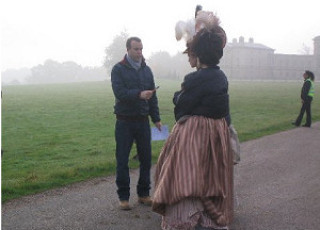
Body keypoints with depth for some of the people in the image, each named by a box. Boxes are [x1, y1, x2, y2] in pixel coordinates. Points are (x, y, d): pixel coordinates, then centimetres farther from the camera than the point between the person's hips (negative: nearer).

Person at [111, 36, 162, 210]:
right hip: (125, 122, -4)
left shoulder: (146, 70, 11)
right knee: (122, 160, 1)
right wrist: (139, 94, -31)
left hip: (143, 121, 4)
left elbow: (153, 96, 13)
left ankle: (144, 194, 21)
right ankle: (123, 197, 12)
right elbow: (119, 93, -17)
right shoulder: (118, 69, -4)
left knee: (146, 158, 8)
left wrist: (156, 118, 9)